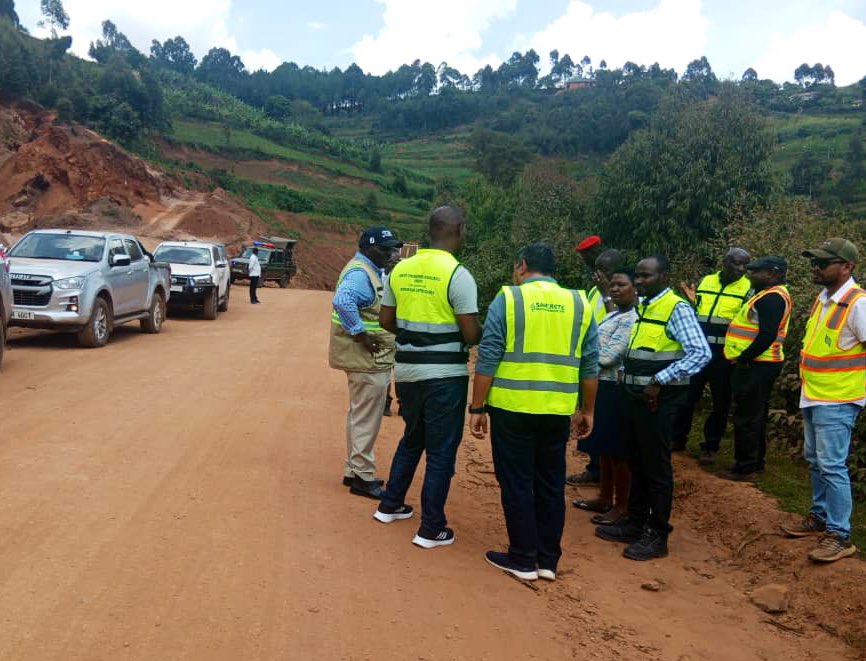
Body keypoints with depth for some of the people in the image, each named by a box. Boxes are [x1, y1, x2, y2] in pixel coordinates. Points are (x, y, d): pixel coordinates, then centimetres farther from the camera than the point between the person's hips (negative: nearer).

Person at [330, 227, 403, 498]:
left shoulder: (369, 270, 14)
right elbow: (342, 301, -37)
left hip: (370, 358, 11)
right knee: (366, 418, -2)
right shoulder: (360, 274, -19)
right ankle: (362, 477, 8)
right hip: (368, 359, -11)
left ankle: (355, 470, 31)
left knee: (360, 415, 19)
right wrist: (362, 334, -31)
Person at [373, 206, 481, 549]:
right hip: (445, 375, -6)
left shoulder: (400, 269, 2)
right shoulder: (458, 274, -16)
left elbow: (386, 320, 9)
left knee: (412, 439, 25)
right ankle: (432, 529, 11)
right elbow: (471, 334, -17)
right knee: (441, 450, 5)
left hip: (407, 370, 6)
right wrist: (482, 333, 5)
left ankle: (390, 505, 35)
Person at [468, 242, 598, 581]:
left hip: (513, 407, -4)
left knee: (517, 483, 7)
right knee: (551, 484, 14)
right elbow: (590, 366, 8)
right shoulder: (580, 304, 7)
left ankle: (523, 559, 14)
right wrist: (587, 410, 17)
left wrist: (477, 407, -2)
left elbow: (487, 360, -8)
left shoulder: (507, 299, -4)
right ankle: (548, 559, 21)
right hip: (558, 410, 4)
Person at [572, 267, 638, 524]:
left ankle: (621, 506, 12)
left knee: (617, 450, 1)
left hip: (615, 390, -9)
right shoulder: (614, 314, 13)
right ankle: (605, 498, 29)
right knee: (604, 447, 17)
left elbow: (608, 356, -21)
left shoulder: (632, 319, -17)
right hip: (601, 387, 9)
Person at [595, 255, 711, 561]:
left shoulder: (676, 308, -14)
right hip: (634, 395, 8)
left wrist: (659, 381, -24)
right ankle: (635, 523, 31)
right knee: (637, 464, 18)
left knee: (656, 467, 2)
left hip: (658, 399, -8)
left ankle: (657, 536, 14)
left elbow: (701, 353, -23)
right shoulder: (642, 307, 12)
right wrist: (625, 372, 8)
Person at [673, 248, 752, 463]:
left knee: (720, 402, 6)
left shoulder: (749, 289, 0)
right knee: (687, 396, 10)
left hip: (724, 355, -2)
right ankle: (678, 439, 25)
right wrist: (691, 302, 0)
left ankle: (710, 447, 17)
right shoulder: (704, 282, 9)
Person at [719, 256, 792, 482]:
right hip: (759, 364, 11)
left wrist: (743, 359, -19)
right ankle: (756, 462, 28)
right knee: (755, 416, 18)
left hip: (755, 365, -11)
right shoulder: (772, 295, 15)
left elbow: (767, 336, -26)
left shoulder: (771, 298, -18)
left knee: (747, 418, -4)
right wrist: (745, 358, 14)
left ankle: (744, 468, 3)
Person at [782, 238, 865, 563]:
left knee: (832, 466, -6)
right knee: (815, 460, 17)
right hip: (813, 397, 9)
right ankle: (820, 517, 31)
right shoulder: (823, 298, 9)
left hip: (837, 401, -9)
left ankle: (840, 535, 3)